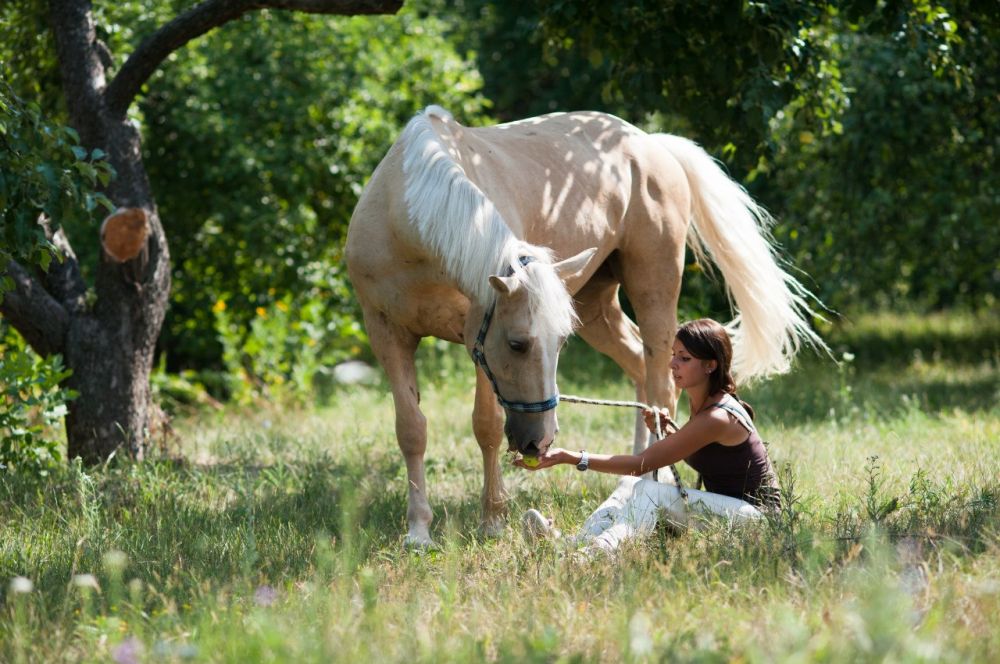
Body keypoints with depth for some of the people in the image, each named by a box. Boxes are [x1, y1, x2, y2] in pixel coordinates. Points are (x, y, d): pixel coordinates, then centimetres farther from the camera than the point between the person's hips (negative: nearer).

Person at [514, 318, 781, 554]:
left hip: (757, 514, -9)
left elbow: (641, 463, -23)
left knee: (650, 490, -28)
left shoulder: (717, 418, -22)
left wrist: (570, 457, -28)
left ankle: (602, 547, -54)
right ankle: (573, 545, -32)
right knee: (631, 484, -8)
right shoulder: (702, 405, 7)